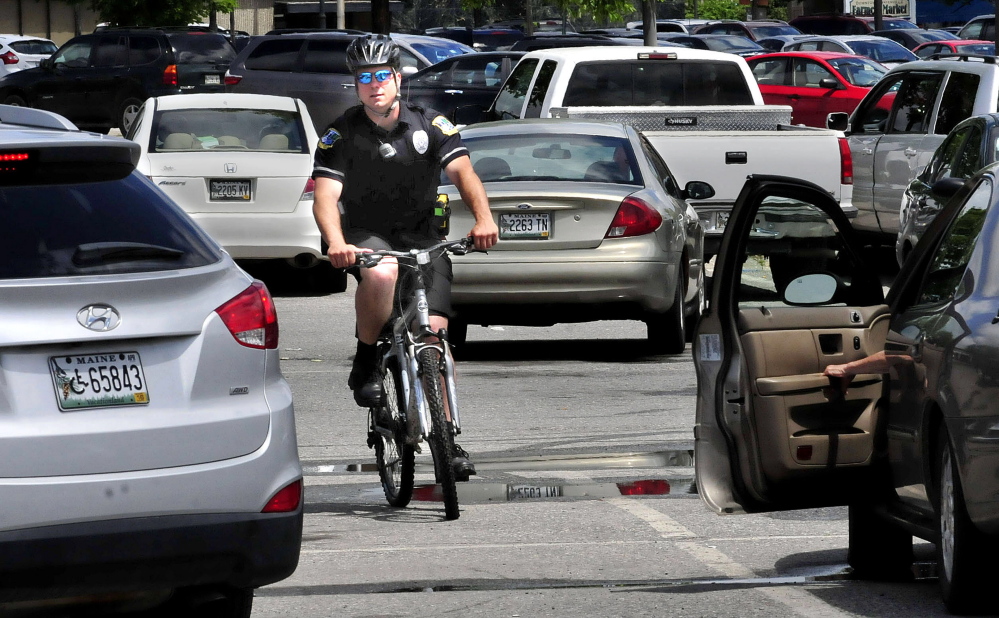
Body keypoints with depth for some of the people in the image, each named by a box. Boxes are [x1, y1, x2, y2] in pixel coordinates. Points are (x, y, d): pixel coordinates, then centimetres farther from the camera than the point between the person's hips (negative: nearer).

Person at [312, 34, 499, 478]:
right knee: (381, 274, -38)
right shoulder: (342, 134, -8)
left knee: (433, 331, -10)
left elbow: (462, 171, -17)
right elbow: (325, 195, -18)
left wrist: (483, 218, -38)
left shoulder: (429, 126, -5)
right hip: (367, 235, -2)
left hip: (423, 237, 2)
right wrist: (335, 242, -39)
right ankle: (366, 363, -14)